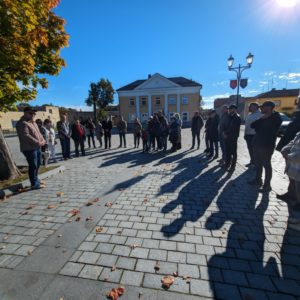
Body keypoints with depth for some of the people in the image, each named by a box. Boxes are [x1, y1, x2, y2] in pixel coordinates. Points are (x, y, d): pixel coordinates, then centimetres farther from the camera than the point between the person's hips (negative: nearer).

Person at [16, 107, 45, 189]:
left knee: (38, 164, 16)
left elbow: (38, 133, 18)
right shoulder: (22, 123, -13)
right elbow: (26, 136, -23)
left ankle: (36, 180, 30)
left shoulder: (33, 122, 18)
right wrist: (38, 142, -24)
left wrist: (42, 140, 0)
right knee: (33, 166, -6)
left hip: (37, 147, 10)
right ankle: (34, 184, 3)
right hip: (29, 148, -9)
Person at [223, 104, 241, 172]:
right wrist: (224, 132, 1)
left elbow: (233, 129, -14)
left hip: (233, 137, -7)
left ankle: (233, 166, 5)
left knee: (233, 152, -1)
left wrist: (227, 134, -10)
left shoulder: (237, 118, -8)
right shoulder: (230, 117, 16)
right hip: (227, 137, 7)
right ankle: (227, 163, 25)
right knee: (228, 151, 13)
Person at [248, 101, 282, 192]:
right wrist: (260, 119, -9)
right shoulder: (262, 118, 15)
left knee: (266, 165, -2)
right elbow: (253, 125, 6)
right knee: (258, 163, 15)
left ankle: (267, 185, 7)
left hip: (267, 145, -8)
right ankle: (258, 180, 28)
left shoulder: (276, 118, -6)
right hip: (257, 144, 8)